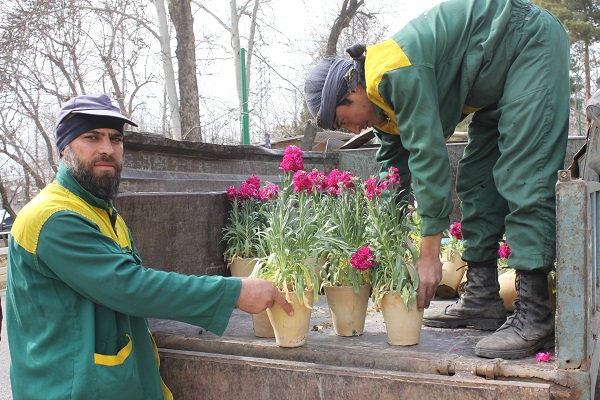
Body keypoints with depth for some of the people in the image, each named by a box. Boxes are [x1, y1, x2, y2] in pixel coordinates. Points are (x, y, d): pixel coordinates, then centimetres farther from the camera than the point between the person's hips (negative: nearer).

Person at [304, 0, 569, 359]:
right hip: (498, 81, 10)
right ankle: (483, 299, 9)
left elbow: (429, 156, -31)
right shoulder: (384, 105, 2)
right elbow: (392, 175, 7)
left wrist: (429, 257, -28)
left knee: (523, 183, -19)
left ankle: (534, 316, -19)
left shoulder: (396, 73, -28)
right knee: (477, 182, 5)